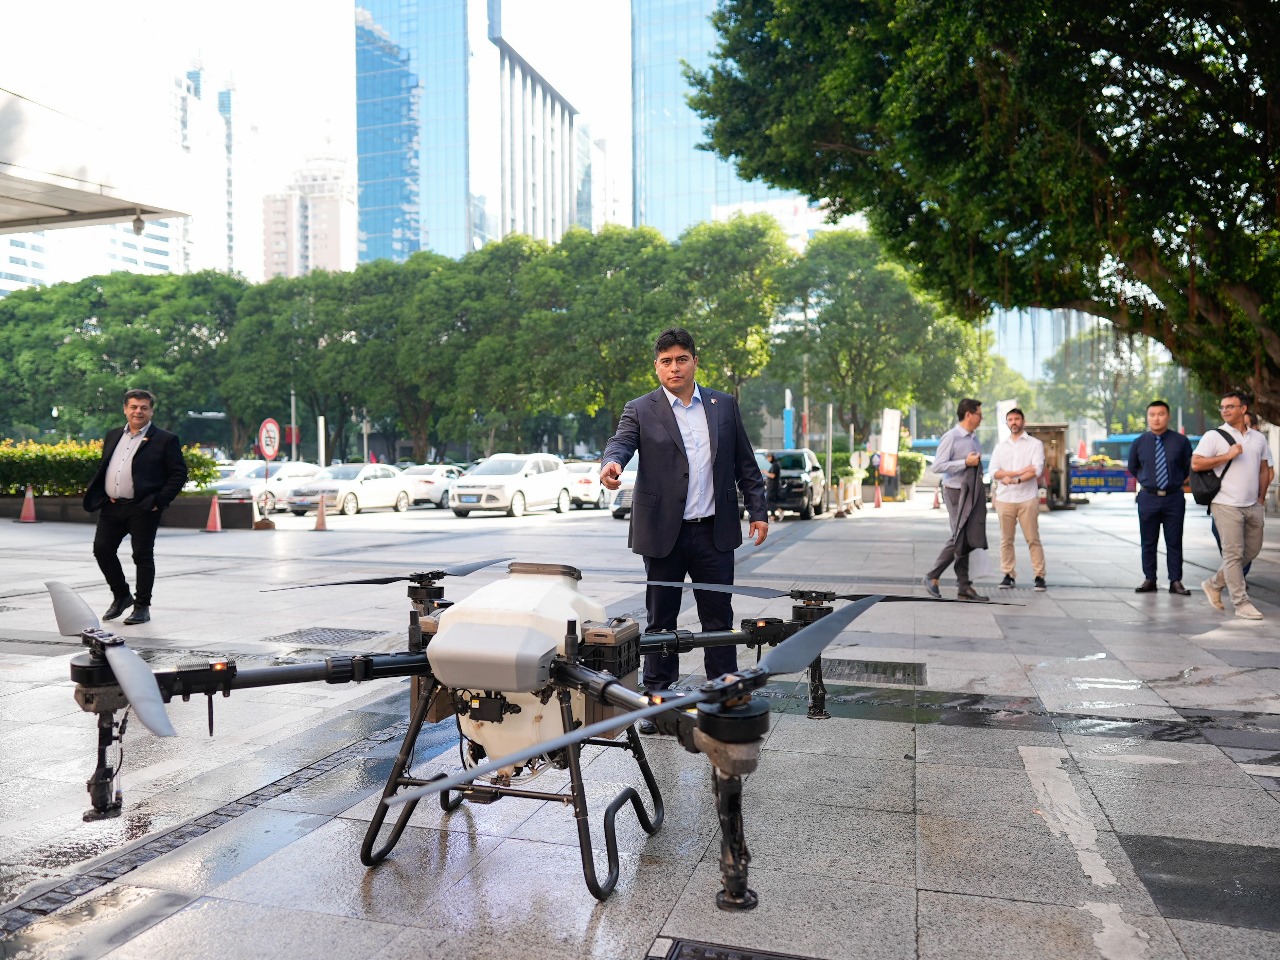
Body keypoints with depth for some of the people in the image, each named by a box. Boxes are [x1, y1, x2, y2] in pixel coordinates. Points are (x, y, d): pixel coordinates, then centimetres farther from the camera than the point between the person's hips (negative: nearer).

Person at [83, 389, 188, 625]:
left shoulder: (165, 440, -3)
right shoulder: (113, 435, 16)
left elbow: (179, 474, -6)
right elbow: (102, 468, 24)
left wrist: (159, 501, -13)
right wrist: (101, 495, 9)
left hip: (143, 509, -6)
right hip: (111, 506, 6)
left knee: (143, 557, 1)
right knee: (102, 549, 6)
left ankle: (142, 607, 12)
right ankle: (121, 595, 25)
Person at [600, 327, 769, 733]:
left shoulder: (724, 405, 9)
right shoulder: (640, 410, 2)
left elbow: (745, 463, 11)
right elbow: (621, 441, -17)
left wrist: (758, 511, 6)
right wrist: (611, 462, -40)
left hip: (714, 532, 2)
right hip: (663, 533, -1)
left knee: (719, 616, 8)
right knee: (660, 619, 8)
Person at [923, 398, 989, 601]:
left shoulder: (974, 438, 12)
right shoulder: (951, 438, -13)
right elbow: (937, 466, -20)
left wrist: (982, 493, 18)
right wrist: (966, 463, -21)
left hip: (974, 493, 8)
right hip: (956, 493, -8)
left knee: (968, 540, 7)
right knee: (959, 539, -7)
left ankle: (964, 588, 12)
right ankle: (932, 577, 8)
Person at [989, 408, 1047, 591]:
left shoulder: (1035, 444, 6)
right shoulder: (1000, 446, 14)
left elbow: (1037, 470, -8)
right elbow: (994, 472, 1)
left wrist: (1014, 479, -17)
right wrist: (1019, 472, -11)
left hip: (1027, 498, -3)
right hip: (1004, 499, 3)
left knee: (1033, 539, -3)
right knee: (1006, 540, 3)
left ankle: (1040, 576, 0)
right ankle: (1009, 575, 9)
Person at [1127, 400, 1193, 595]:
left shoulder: (1181, 441, -3)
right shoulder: (1139, 443, 1)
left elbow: (1188, 468, 11)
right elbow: (1133, 468, 17)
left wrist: (1177, 482, 12)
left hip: (1174, 498, -1)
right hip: (1148, 498, 1)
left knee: (1174, 542, 4)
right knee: (1148, 542, 7)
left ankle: (1175, 581, 11)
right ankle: (1149, 580, 15)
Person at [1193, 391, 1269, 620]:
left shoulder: (1258, 437, 13)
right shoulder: (1214, 436, -4)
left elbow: (1263, 468, 21)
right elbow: (1196, 464, -12)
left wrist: (1260, 498, 15)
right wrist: (1228, 455, -15)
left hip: (1253, 506, 6)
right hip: (1227, 505, -6)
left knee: (1252, 550, 13)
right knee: (1234, 554, -5)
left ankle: (1214, 584, 26)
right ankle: (1241, 603, -1)